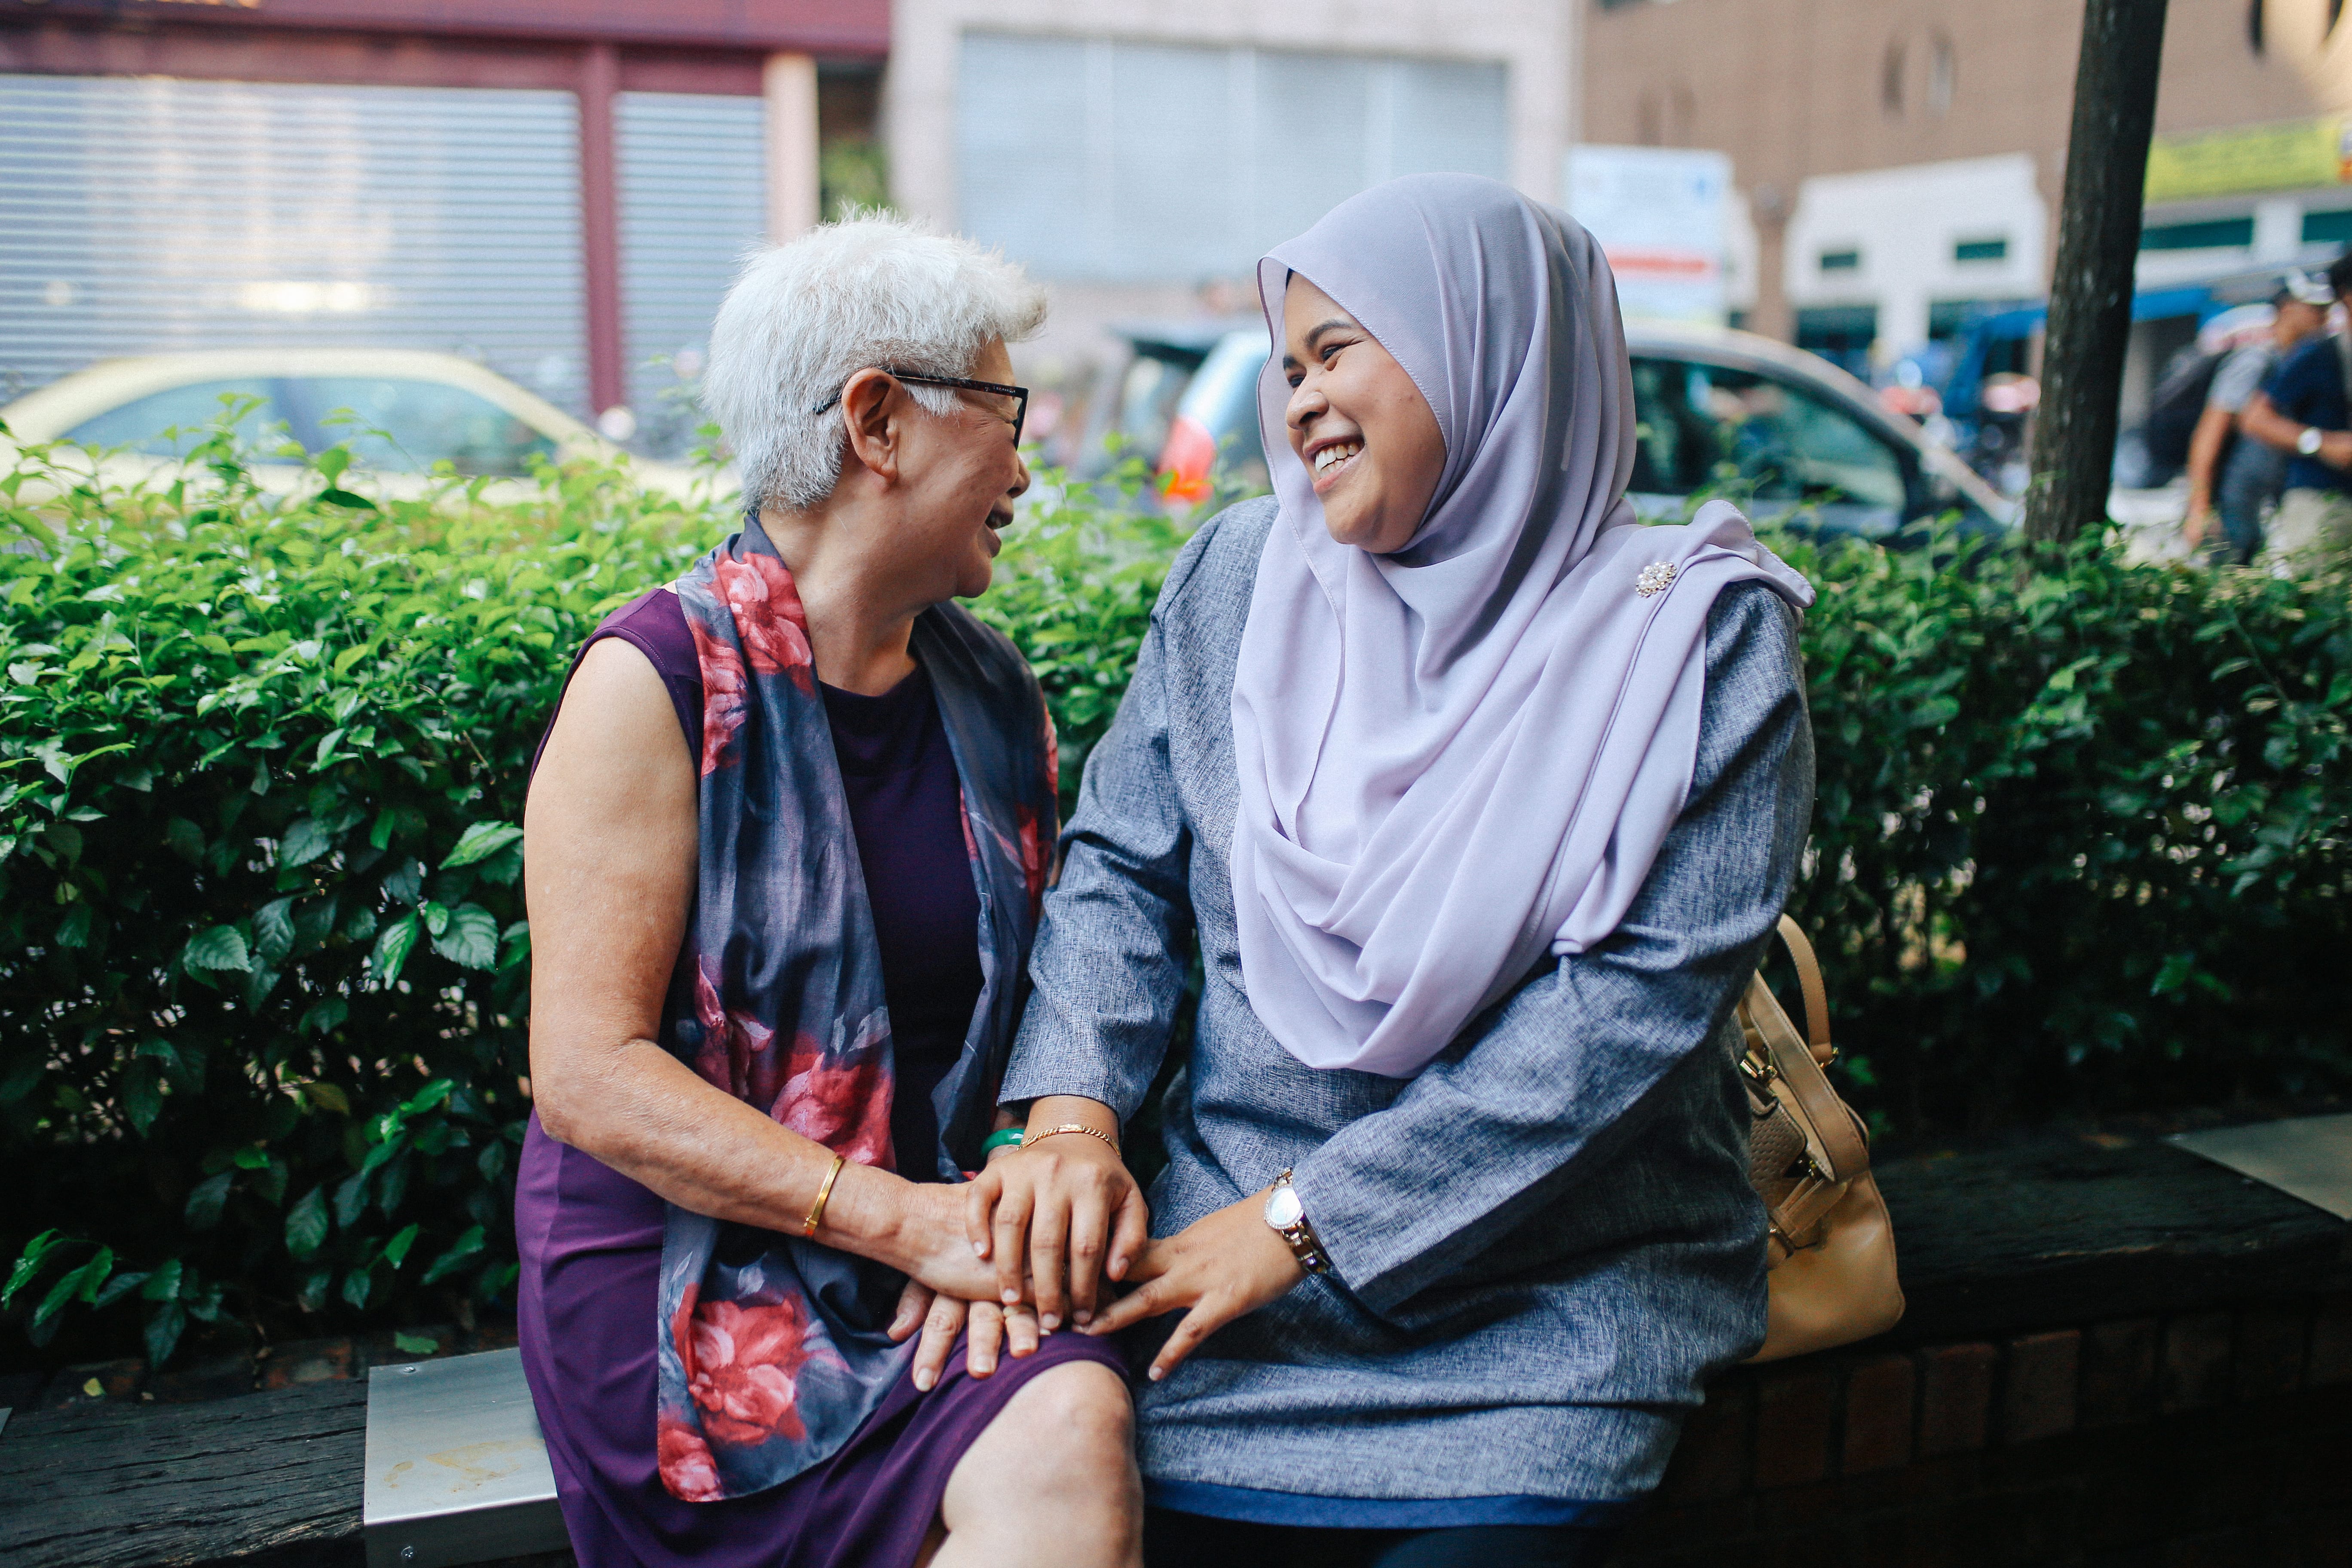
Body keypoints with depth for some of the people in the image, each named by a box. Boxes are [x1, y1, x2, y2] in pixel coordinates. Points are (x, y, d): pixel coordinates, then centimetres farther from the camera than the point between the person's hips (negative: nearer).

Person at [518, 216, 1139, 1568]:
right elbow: (586, 1074, -14)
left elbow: (1033, 1001, 10)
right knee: (1059, 1450, -26)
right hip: (686, 1268, -5)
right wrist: (907, 1216, -19)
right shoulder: (660, 682, -10)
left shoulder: (994, 698, 8)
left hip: (929, 1248, 5)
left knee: (1076, 1424, -24)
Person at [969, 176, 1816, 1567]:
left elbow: (1642, 996, -15)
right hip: (1230, 1252, 2)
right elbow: (1122, 867, 7)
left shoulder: (1698, 632, -8)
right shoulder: (1242, 576, 4)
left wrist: (1303, 1221, -16)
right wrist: (1075, 1119, -11)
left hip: (1551, 1313, -2)